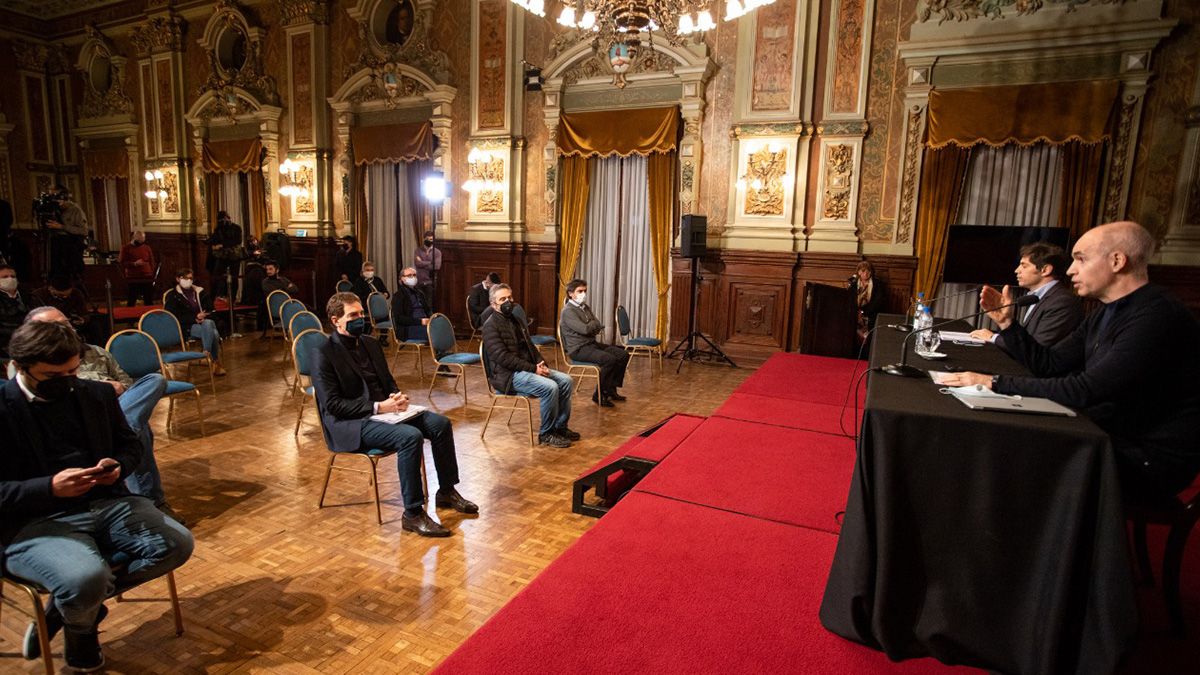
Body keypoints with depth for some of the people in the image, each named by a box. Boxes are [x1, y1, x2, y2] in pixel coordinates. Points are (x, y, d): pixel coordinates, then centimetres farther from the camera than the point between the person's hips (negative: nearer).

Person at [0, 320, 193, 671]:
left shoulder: (97, 394, 10)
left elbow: (130, 445, 19)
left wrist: (118, 467, -4)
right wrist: (50, 488, -23)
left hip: (106, 504, 5)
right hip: (33, 522, -5)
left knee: (177, 544, -17)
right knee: (87, 579, -33)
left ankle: (66, 607, 4)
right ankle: (80, 630, 8)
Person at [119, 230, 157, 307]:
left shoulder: (147, 247, 10)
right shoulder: (126, 248, 2)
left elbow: (152, 262, 13)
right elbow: (122, 263, -4)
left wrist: (152, 274, 6)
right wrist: (134, 264, -19)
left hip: (147, 278, 2)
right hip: (132, 279, -2)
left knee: (149, 301, 7)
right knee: (131, 302, 1)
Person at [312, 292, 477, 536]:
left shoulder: (370, 343, 12)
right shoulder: (323, 354, -11)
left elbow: (388, 381, 19)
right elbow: (332, 405, -17)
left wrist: (396, 397, -4)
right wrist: (377, 407, -23)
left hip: (383, 410, 8)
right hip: (350, 424, -8)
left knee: (440, 423, -8)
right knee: (411, 436, -31)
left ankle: (447, 491, 7)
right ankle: (413, 514, -21)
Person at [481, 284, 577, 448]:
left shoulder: (514, 320, 17)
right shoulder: (491, 325, -11)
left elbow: (529, 346, 20)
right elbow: (503, 357, -20)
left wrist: (541, 364, 0)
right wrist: (533, 369, -20)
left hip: (528, 368, 9)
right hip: (508, 375, -9)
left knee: (566, 380, -5)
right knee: (550, 387, -27)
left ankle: (560, 426, 5)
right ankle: (546, 434, -10)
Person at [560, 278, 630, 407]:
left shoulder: (586, 307, 17)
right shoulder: (568, 311, -12)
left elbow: (598, 327, 11)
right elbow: (585, 329, -22)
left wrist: (592, 326, -10)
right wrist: (595, 324, -2)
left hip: (592, 343, 9)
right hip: (578, 349, -9)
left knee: (623, 355, -3)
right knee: (610, 359, -28)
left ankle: (611, 389, 5)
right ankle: (600, 395, -14)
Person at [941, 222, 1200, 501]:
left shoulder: (1159, 317, -24)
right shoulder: (1108, 312, 7)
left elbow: (1083, 391, -31)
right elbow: (1049, 363, 9)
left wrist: (996, 383, -30)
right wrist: (1007, 321, -1)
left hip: (1151, 460, -8)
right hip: (1117, 438, 8)